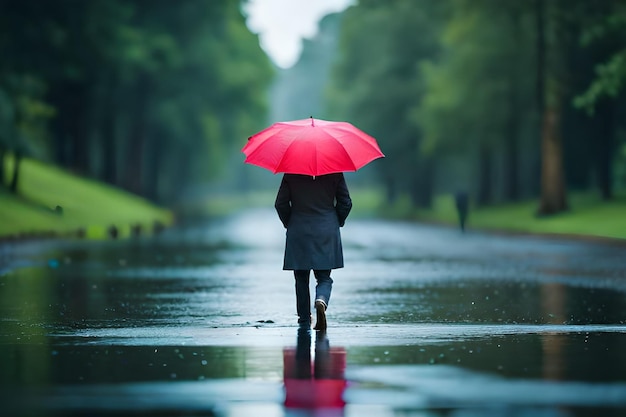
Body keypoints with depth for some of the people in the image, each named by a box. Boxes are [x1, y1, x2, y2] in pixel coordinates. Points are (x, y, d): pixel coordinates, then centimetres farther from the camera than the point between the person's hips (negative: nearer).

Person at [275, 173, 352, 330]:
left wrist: (289, 223, 13)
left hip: (299, 234, 0)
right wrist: (337, 222, 16)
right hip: (327, 234, 0)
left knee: (301, 279, 12)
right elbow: (346, 203, 0)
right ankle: (321, 300, -23)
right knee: (324, 278, 8)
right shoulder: (335, 173, -4)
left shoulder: (291, 174, -5)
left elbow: (280, 204, -2)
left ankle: (304, 320, 17)